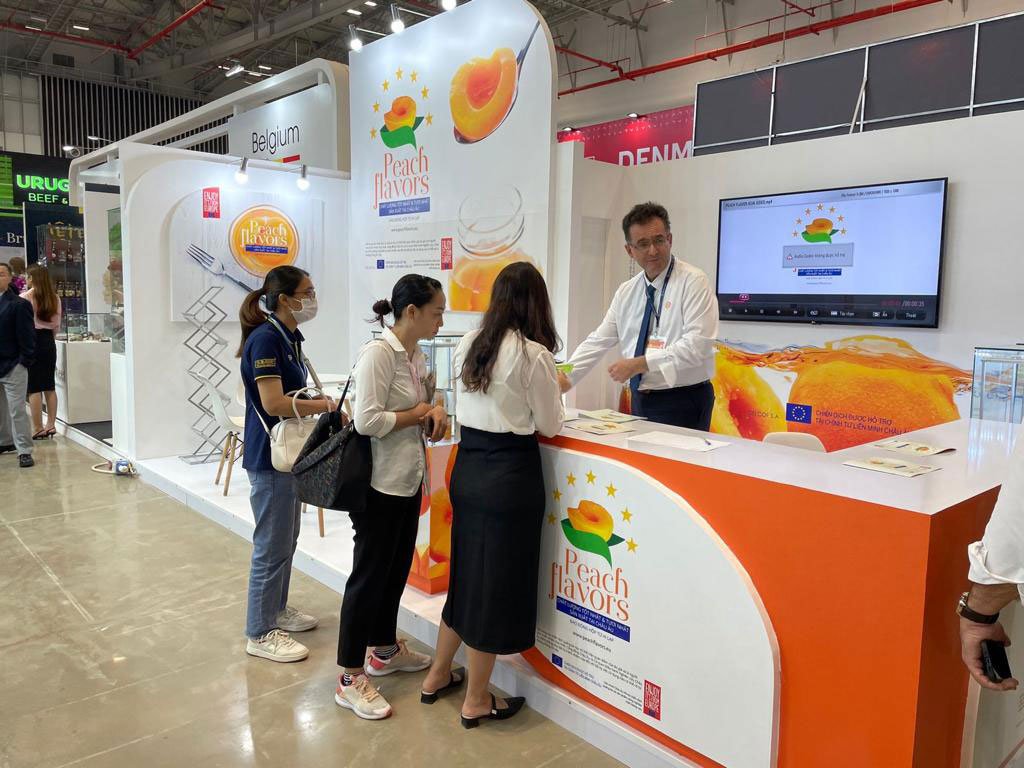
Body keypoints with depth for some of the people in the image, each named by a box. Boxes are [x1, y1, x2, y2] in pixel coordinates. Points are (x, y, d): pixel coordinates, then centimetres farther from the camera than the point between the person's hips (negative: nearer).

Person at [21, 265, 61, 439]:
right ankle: (51, 424, 14)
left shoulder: (25, 298, -11)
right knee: (50, 386, 11)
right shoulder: (55, 298, 4)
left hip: (32, 341, -5)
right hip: (49, 341, 5)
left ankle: (38, 429, 2)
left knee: (34, 388, -1)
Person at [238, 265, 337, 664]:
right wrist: (324, 405, -15)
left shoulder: (290, 338, 10)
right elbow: (274, 403, -24)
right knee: (272, 545, 1)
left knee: (287, 537, 20)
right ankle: (260, 633, 14)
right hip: (269, 455, -10)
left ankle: (276, 609, 36)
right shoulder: (265, 338, -19)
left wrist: (320, 405, 1)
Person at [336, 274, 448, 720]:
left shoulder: (416, 357, 8)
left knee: (396, 569, 20)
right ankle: (350, 679, 14)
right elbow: (367, 421, -26)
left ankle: (384, 650, 38)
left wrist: (435, 411, -4)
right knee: (369, 575, 1)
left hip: (409, 479, 9)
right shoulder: (378, 353, -19)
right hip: (380, 483, -9)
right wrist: (417, 414, -15)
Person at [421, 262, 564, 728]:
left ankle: (438, 676, 35)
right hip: (509, 475, -6)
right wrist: (553, 392, 12)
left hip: (467, 467, 7)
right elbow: (550, 426, -7)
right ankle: (476, 700, 21)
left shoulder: (469, 344, 5)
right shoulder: (533, 354, -14)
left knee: (466, 571, 20)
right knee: (497, 580, 6)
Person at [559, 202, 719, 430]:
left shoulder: (693, 282, -10)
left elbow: (697, 345, -20)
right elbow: (598, 341, 8)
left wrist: (639, 364, -23)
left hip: (683, 403, -5)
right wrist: (566, 378, -4)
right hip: (640, 401, 5)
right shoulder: (626, 291, 9)